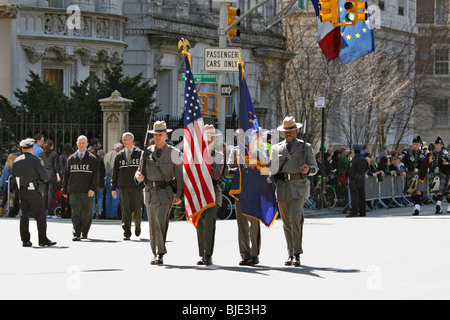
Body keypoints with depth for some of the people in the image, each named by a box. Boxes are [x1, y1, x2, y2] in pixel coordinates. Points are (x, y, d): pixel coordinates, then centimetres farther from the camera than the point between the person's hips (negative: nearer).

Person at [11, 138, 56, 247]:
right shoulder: (34, 159, -10)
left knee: (24, 215, 10)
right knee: (40, 214, -1)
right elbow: (44, 176, -8)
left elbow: (14, 178, 13)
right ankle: (43, 240, -5)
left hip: (21, 191, 6)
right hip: (33, 190, -6)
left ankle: (25, 240, 6)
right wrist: (43, 179, 13)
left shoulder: (17, 161, 8)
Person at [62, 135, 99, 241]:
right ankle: (76, 235, -17)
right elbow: (66, 175, 16)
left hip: (87, 192, 0)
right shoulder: (71, 159, 12)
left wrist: (93, 189, -13)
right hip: (74, 192, 1)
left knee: (87, 214, 7)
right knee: (76, 213, -11)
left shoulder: (92, 159, 5)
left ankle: (84, 233, 24)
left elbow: (95, 175, -1)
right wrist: (65, 190, 13)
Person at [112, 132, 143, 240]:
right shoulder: (119, 156, 10)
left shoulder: (140, 154, 4)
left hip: (136, 187, -1)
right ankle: (127, 233, -4)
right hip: (123, 187, 1)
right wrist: (113, 188, 6)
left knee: (137, 210, 1)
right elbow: (115, 172, 12)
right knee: (125, 210, -5)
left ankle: (137, 226, 31)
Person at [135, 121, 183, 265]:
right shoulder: (147, 152, 8)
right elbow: (141, 170, 14)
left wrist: (179, 195, -7)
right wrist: (138, 176, -12)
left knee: (161, 221, -18)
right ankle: (156, 253, 19)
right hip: (150, 192, 4)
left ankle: (160, 254, -16)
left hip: (165, 192, -4)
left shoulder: (173, 153, -1)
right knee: (153, 225, 8)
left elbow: (180, 175, -1)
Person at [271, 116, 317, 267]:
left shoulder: (305, 147, 8)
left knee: (295, 218, -18)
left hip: (299, 188, -3)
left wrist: (308, 169, -13)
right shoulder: (276, 148, 14)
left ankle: (297, 254, -15)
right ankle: (290, 254, 14)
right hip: (282, 188, 3)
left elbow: (314, 168, 9)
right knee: (286, 222, 5)